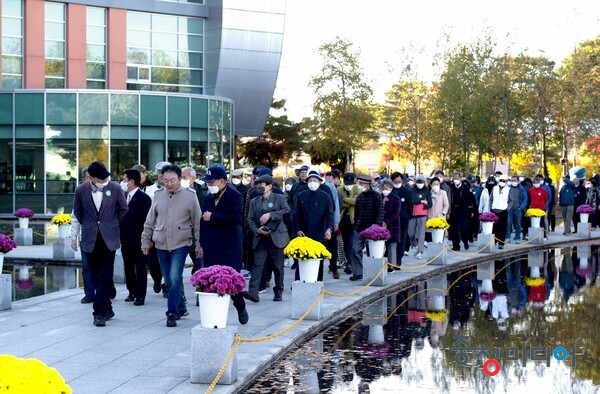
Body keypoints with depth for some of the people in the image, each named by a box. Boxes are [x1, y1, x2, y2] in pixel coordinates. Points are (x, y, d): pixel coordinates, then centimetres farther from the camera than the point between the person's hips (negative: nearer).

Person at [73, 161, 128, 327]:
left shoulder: (115, 188, -6)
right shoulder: (81, 190, -4)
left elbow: (123, 209, 8)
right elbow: (77, 212, 12)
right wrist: (88, 226, 11)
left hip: (108, 238, -2)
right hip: (90, 239, 2)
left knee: (104, 276, -7)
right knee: (97, 277, 9)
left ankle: (100, 313, -6)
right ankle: (107, 309, 22)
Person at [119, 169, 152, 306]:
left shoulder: (143, 198, -11)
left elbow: (146, 220, -13)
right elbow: (120, 216, 13)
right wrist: (120, 235, 6)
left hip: (138, 240, -7)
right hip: (125, 240, 7)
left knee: (140, 268, 1)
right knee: (128, 267, 13)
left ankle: (140, 295, 6)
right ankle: (132, 292, 23)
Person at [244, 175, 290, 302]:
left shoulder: (280, 198, 2)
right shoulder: (254, 201, 13)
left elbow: (286, 210, -15)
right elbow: (250, 219, 9)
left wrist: (270, 215, -23)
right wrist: (257, 230, -9)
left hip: (276, 238, -2)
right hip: (260, 238, 2)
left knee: (278, 266, 6)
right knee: (258, 264, -8)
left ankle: (278, 292, 19)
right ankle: (253, 292, -15)